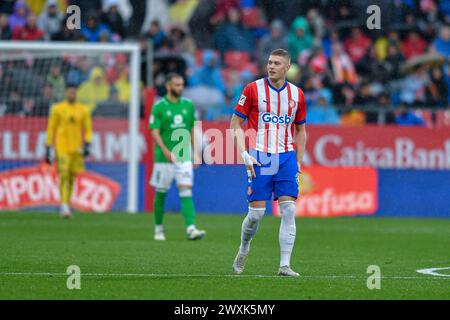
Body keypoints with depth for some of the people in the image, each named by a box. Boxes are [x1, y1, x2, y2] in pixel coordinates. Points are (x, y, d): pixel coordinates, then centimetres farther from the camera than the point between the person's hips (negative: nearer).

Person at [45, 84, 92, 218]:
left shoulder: (83, 110, 7)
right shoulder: (57, 109, 2)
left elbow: (88, 129, 9)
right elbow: (51, 129, 6)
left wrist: (87, 145, -8)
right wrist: (48, 149, 4)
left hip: (77, 149, 3)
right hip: (62, 147, -3)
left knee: (72, 177, 6)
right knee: (63, 174, -16)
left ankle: (66, 205, 17)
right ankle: (64, 206, -22)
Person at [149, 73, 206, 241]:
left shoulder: (188, 105, 8)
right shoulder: (159, 107, -4)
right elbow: (155, 132, -10)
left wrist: (196, 152, 11)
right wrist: (165, 151, -22)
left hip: (184, 156, 2)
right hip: (164, 157, -2)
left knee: (186, 191, -10)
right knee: (161, 193, 7)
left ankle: (191, 228, -20)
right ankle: (158, 228, 23)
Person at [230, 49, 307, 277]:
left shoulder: (296, 94, 7)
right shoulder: (253, 89, -2)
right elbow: (236, 124, 1)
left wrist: (298, 162, 10)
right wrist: (245, 155, -10)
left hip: (286, 158, 2)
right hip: (259, 158, -2)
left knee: (288, 211, -8)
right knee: (256, 212, -3)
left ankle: (285, 265, -7)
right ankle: (243, 251, 24)